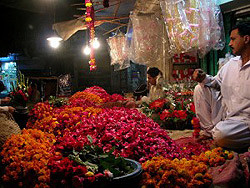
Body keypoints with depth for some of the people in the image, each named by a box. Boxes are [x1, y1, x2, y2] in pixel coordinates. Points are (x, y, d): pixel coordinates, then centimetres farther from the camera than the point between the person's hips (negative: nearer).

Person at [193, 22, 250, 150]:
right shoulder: (232, 63, 12)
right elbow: (217, 82, 20)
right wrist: (204, 78, -1)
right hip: (223, 110, 8)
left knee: (221, 135, -34)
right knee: (200, 89, -1)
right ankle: (209, 131, 2)